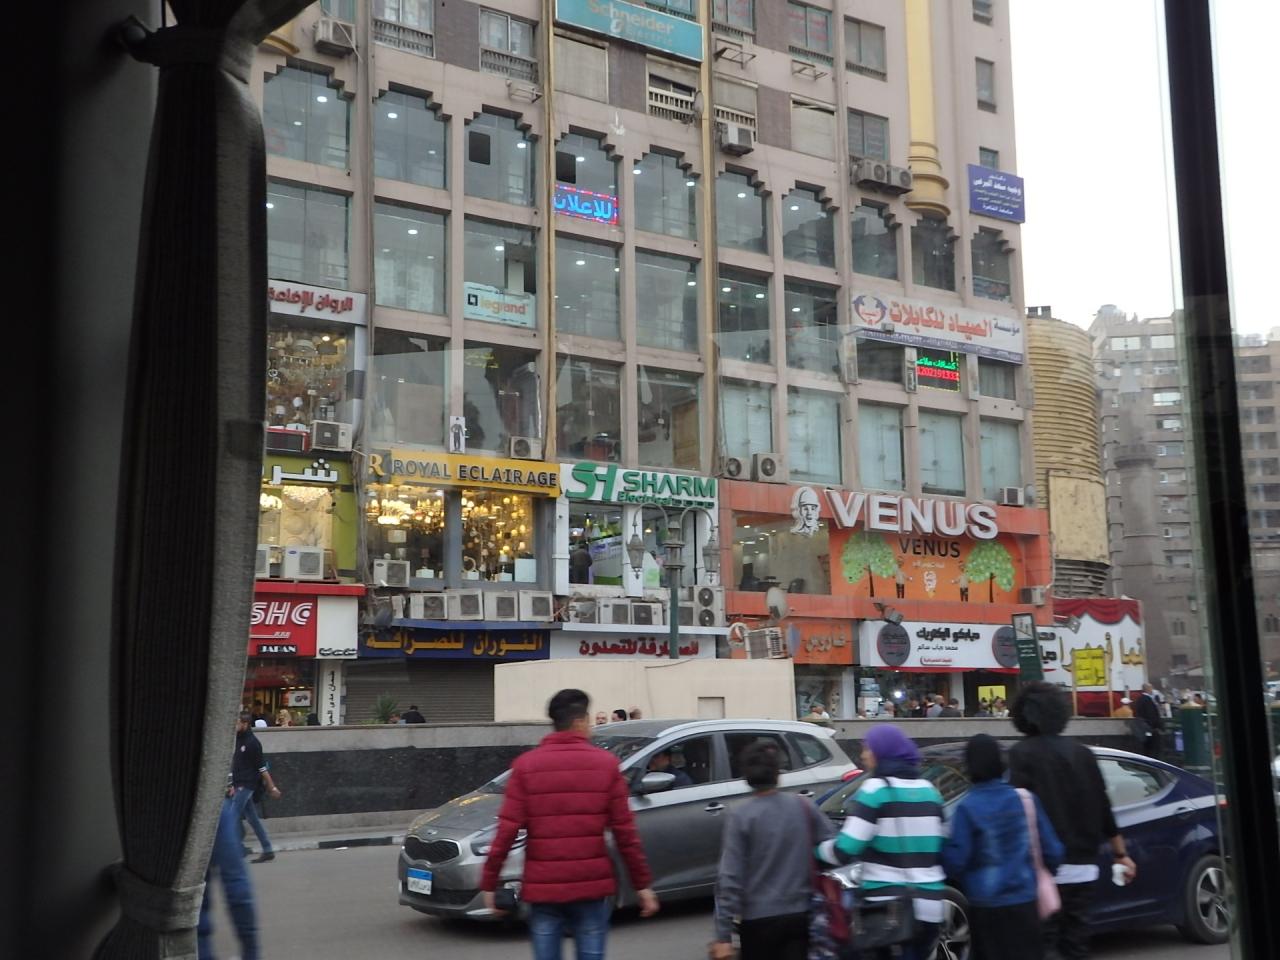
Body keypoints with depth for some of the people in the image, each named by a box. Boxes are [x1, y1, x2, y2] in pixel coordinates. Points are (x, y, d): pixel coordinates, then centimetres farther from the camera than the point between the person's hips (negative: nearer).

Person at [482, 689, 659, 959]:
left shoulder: (526, 765, 0)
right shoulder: (605, 764, -1)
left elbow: (507, 831, -6)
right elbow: (625, 832, -2)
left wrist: (489, 883, 1)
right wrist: (642, 884, 5)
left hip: (543, 888, 1)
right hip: (592, 887, 0)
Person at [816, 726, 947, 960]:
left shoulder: (876, 790, -10)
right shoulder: (929, 791, 12)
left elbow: (845, 849, -15)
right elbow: (942, 848, 19)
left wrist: (818, 848, 3)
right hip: (928, 905, 7)